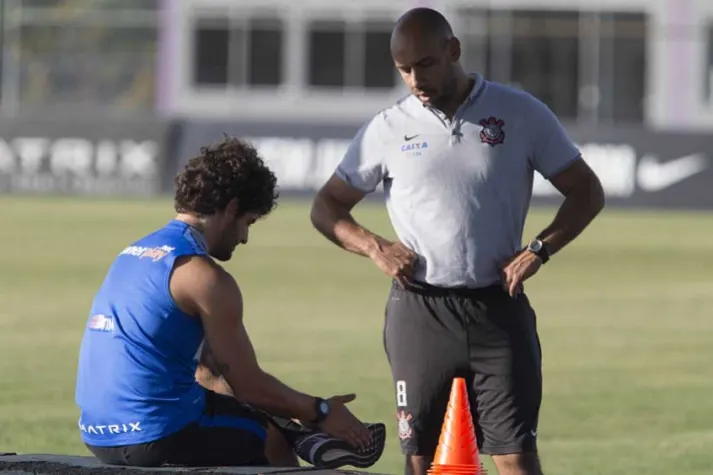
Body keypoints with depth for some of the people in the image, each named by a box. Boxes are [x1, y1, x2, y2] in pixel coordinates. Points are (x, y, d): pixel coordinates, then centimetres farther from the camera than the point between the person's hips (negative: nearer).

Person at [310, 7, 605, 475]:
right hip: (419, 311, 1)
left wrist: (539, 250, -7)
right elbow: (327, 206, 13)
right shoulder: (388, 129, 3)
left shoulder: (521, 114, 0)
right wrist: (375, 247, -5)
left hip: (499, 309, -1)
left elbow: (587, 192, 7)